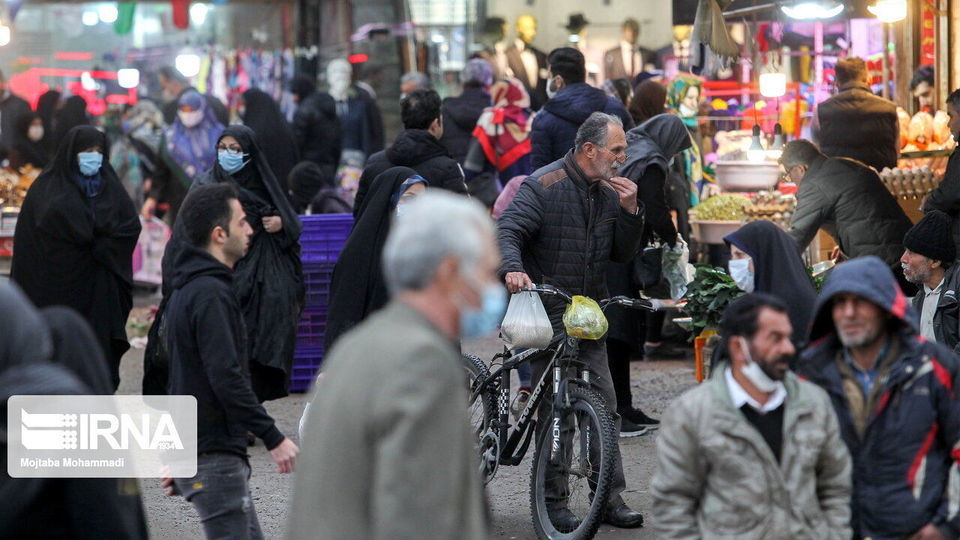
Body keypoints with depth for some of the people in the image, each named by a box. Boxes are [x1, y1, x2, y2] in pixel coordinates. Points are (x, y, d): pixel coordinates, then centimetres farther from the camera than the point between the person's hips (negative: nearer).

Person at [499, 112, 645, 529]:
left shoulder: (609, 193, 10)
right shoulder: (543, 186, -9)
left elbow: (622, 255, 12)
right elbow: (508, 230, -18)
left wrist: (629, 212, -4)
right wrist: (512, 269, -38)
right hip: (546, 311, -6)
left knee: (604, 407, 3)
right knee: (554, 409, -4)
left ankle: (610, 498, 9)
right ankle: (553, 503, 3)